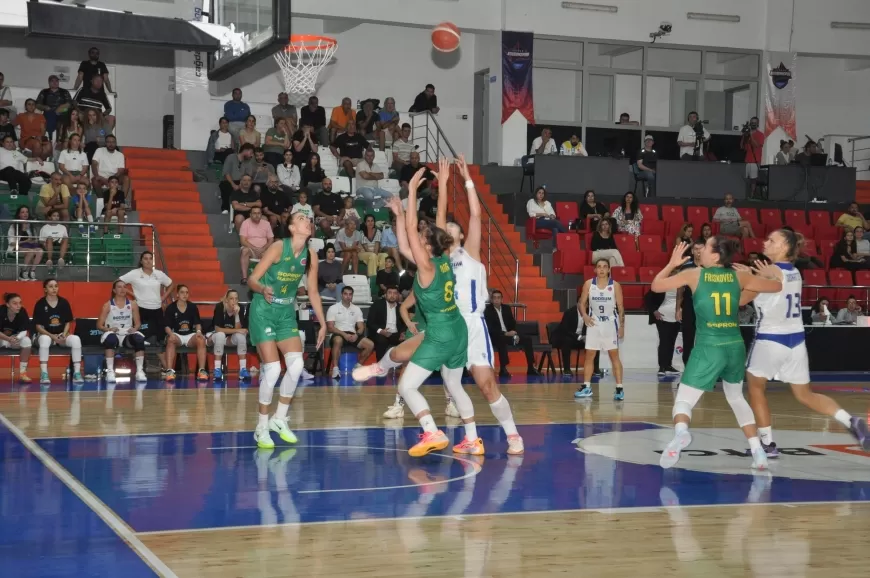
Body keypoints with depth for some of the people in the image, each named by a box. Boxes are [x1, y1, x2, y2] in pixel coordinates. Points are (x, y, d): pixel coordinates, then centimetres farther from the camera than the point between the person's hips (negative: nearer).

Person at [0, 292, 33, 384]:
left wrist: (16, 338, -36)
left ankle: (22, 373, -20)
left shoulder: (22, 312, -18)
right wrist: (9, 339, -41)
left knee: (27, 341, -28)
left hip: (16, 338, 3)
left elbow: (25, 331, -16)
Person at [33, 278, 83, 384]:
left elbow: (68, 322, 7)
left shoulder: (64, 302, 2)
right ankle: (44, 374, -35)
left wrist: (64, 334, -12)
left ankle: (77, 373, -24)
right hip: (46, 335, -2)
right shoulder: (40, 304, -5)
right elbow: (38, 326, -5)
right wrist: (52, 336, -17)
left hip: (62, 335, 3)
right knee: (45, 339, -39)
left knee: (76, 339, -28)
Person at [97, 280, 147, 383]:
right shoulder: (107, 305, 2)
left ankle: (140, 371, -25)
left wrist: (134, 329, -14)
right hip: (113, 334, -2)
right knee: (110, 338, -39)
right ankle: (110, 371, -35)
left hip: (128, 335, 2)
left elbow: (138, 323, 10)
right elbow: (99, 325, 1)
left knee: (139, 338, -31)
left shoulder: (132, 304, 8)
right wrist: (108, 329, -20)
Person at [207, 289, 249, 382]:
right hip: (214, 337, -3)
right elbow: (218, 329, -27)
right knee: (220, 335, -36)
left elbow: (238, 330, -18)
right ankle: (217, 370, -30)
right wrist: (237, 330, -27)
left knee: (241, 335, -26)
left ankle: (243, 370, -24)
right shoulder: (220, 307, -23)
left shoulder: (239, 309, -13)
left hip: (230, 339, 3)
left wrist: (236, 314, -31)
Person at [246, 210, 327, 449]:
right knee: (273, 369, -13)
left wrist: (323, 323, 6)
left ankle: (279, 418, 9)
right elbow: (252, 279, -17)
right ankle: (261, 427, 2)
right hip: (263, 313, -5)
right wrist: (263, 289, -39)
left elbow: (313, 291, 8)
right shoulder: (278, 248, -17)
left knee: (297, 364, -10)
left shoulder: (310, 255, -1)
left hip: (286, 314, 5)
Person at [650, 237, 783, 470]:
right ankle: (758, 451, 18)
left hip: (708, 348, -4)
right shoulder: (739, 276, 5)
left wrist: (672, 264, 19)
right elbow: (777, 286, 15)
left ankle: (681, 432, -33)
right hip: (735, 346, 4)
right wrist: (762, 274, 34)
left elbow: (656, 286, 6)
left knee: (683, 399, 0)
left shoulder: (694, 274, -2)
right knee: (737, 398, 25)